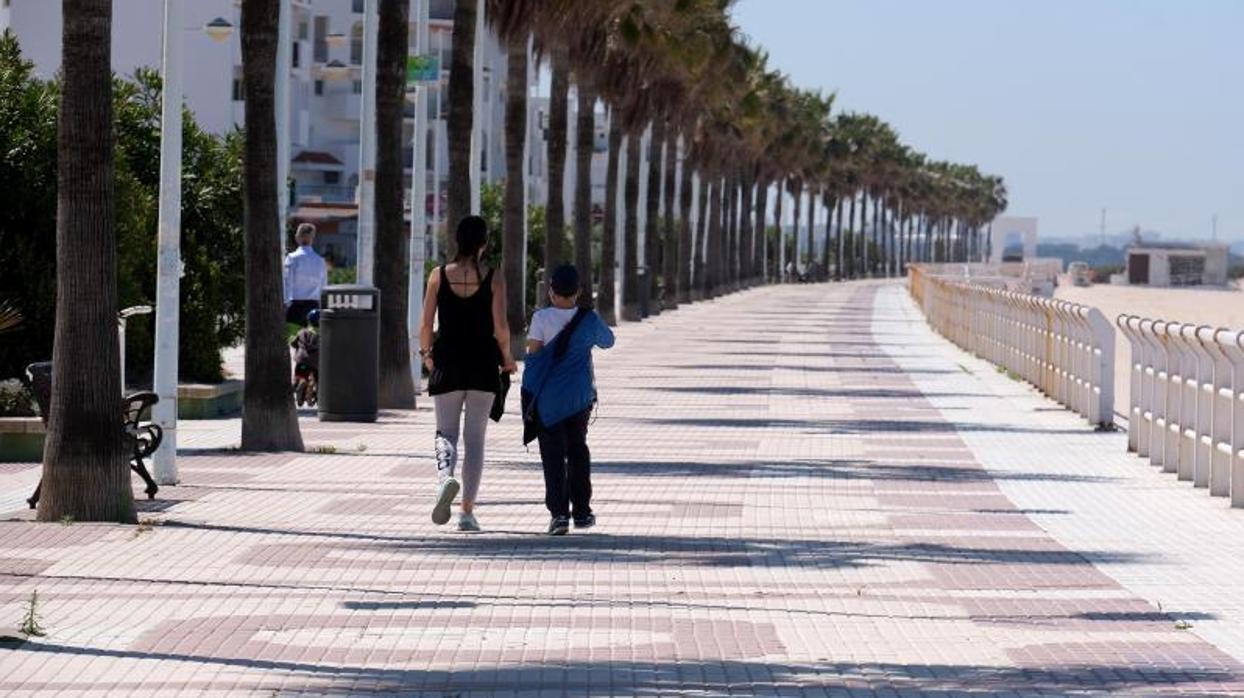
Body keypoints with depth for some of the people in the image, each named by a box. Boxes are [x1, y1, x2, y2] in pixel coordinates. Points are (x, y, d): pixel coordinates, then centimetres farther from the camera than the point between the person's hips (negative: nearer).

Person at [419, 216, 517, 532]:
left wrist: (425, 353, 15)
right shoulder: (493, 280, -5)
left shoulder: (439, 276, -2)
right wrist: (506, 357, 5)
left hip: (447, 362, 0)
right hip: (483, 363, 0)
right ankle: (467, 511, 6)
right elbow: (500, 326, -11)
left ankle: (445, 477, -24)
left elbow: (425, 325, -2)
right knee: (475, 437, 7)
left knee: (446, 431, 9)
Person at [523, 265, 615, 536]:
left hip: (548, 397, -2)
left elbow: (533, 355, -8)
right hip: (580, 396, 2)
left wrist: (529, 393, -1)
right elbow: (608, 341, 18)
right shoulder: (589, 320, -1)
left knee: (553, 455, -1)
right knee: (578, 450, 18)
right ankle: (581, 511, 22)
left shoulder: (541, 318, -8)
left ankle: (559, 512, -13)